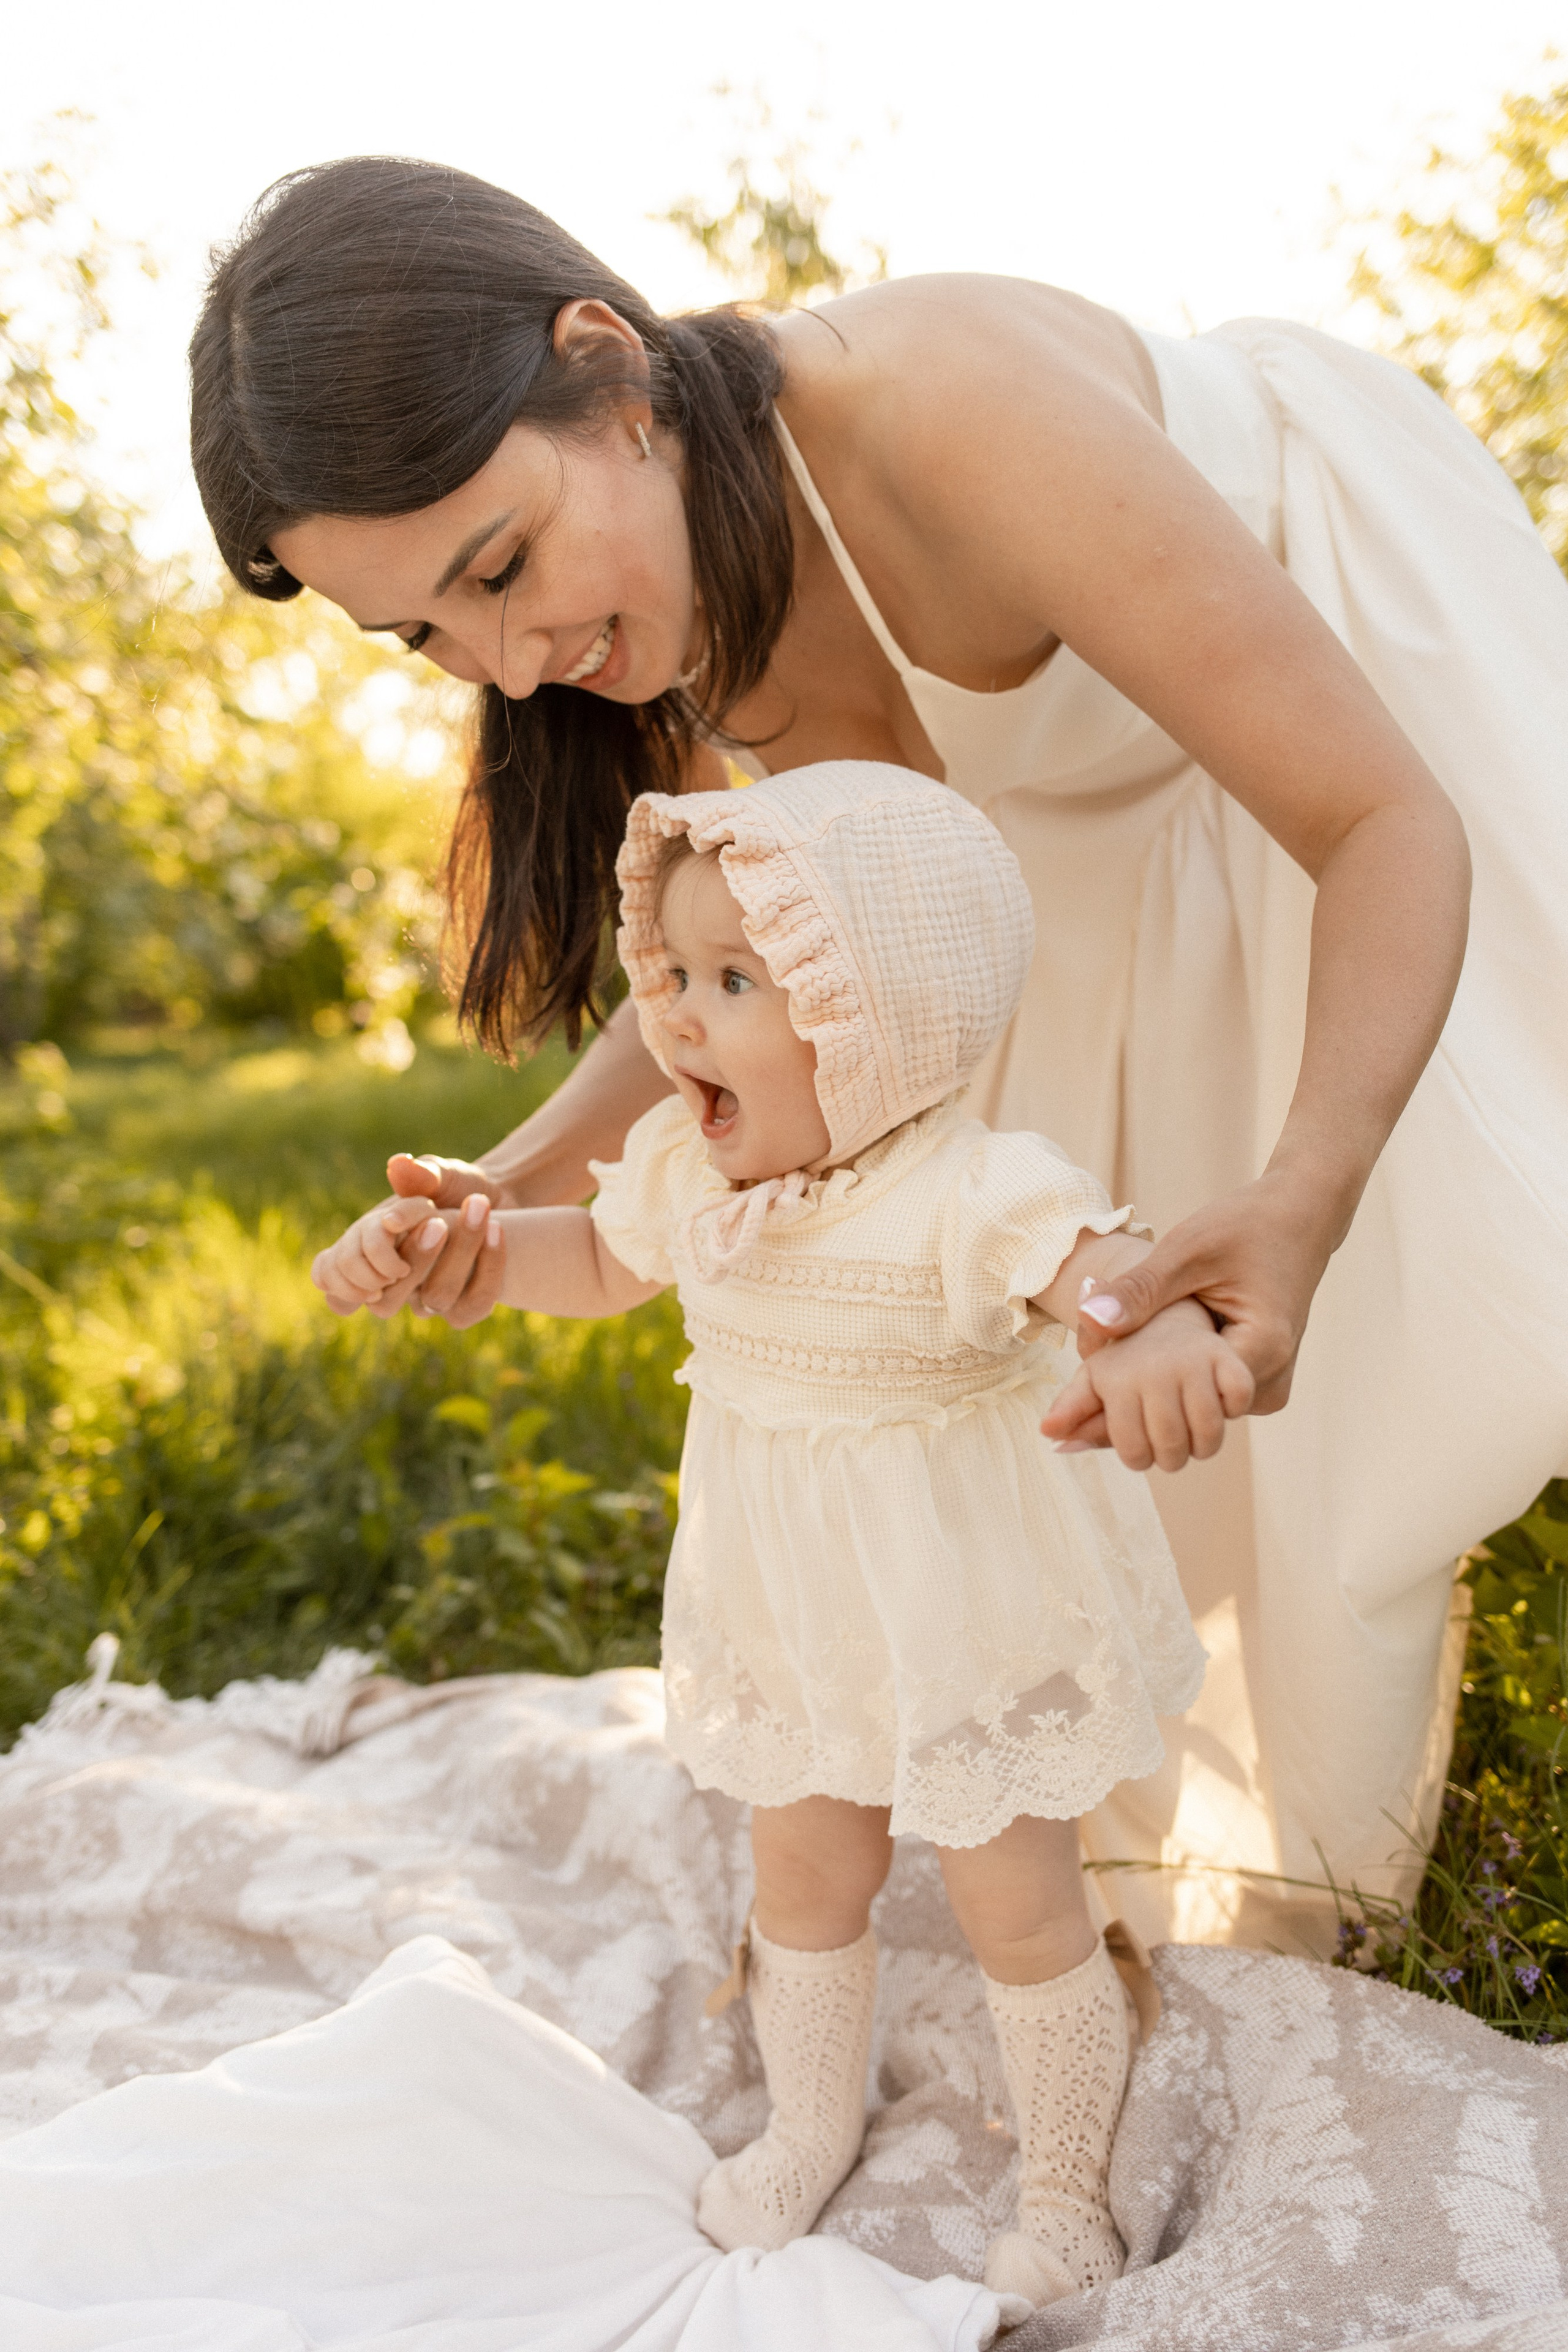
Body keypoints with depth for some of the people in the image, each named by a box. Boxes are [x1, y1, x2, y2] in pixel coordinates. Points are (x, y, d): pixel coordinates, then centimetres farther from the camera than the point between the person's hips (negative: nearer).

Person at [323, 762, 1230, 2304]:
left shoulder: (973, 1195, -31)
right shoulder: (684, 1166, -9)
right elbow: (604, 1262, 11)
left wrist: (1169, 1343, -71)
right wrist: (449, 1236, -4)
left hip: (974, 1632, -6)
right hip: (790, 1619, 6)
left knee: (1019, 1906, 13)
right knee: (802, 1877, 24)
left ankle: (1067, 2196, 38)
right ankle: (811, 2122, 51)